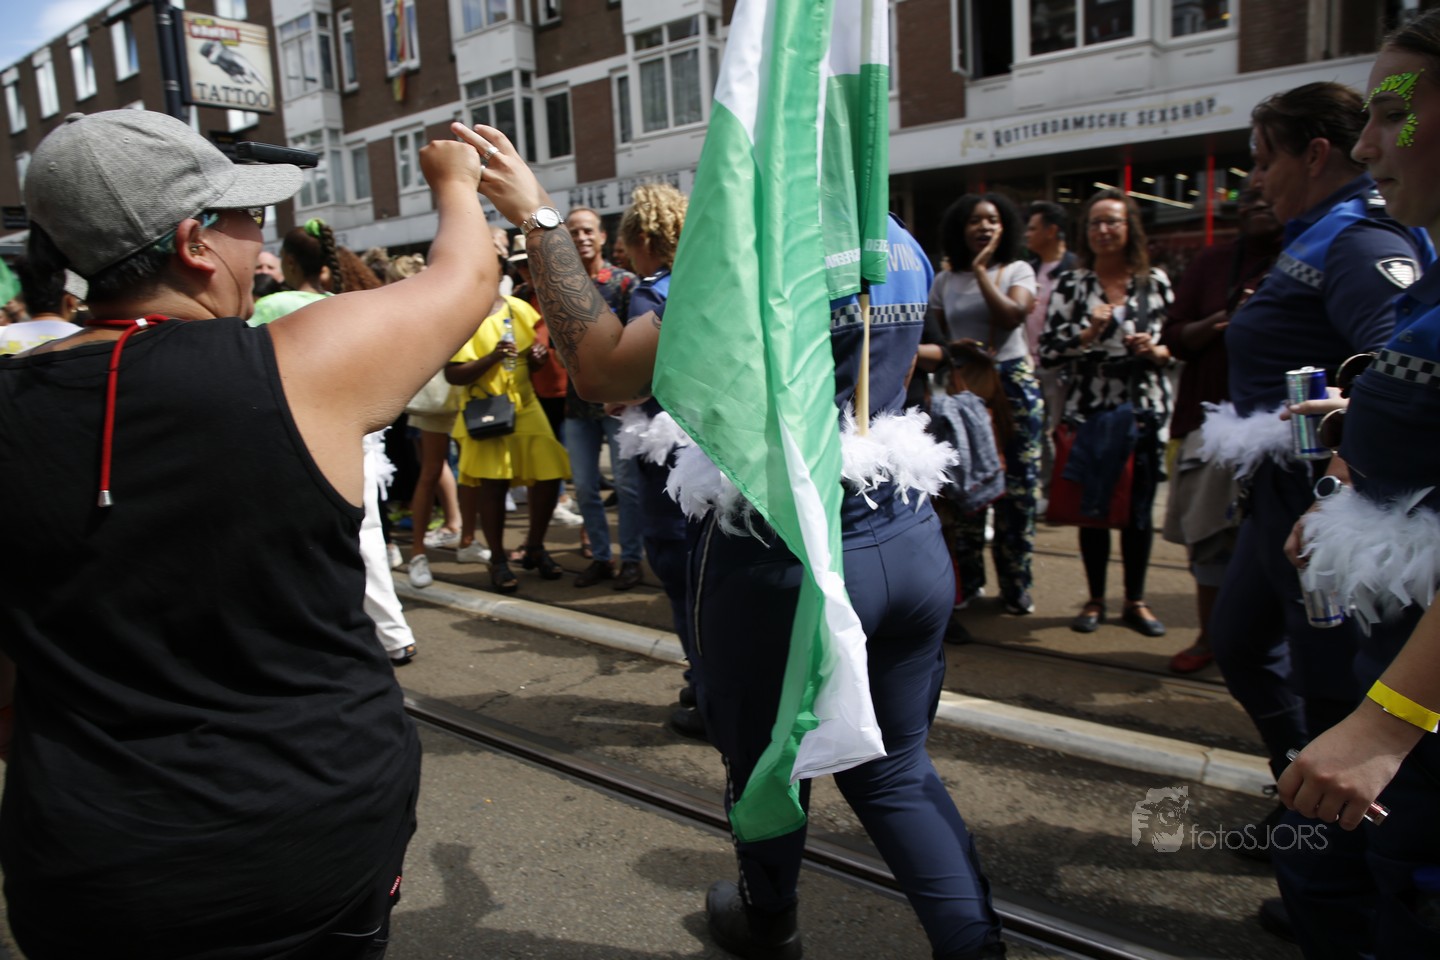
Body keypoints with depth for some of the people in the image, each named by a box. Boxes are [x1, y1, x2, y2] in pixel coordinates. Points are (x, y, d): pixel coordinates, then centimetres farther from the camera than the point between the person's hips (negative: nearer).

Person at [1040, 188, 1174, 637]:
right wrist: (1089, 332, -17)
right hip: (1088, 411, -1)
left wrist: (1157, 351, -11)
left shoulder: (1156, 281, 6)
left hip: (1144, 411, 1)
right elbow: (1048, 351, -3)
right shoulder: (1070, 284, 2)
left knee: (1140, 509, 6)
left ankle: (1135, 600, 23)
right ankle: (1095, 599, 22)